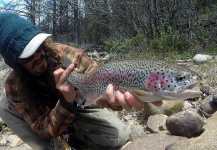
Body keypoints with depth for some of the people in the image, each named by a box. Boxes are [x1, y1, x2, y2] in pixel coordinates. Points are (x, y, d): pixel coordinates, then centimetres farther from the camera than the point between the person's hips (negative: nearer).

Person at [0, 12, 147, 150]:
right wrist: (67, 101, -49)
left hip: (81, 106, 0)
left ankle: (78, 130, 8)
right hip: (48, 114, 0)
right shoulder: (15, 85, -28)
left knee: (120, 135, -21)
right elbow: (44, 129, -30)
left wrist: (117, 97, -59)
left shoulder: (66, 54, -30)